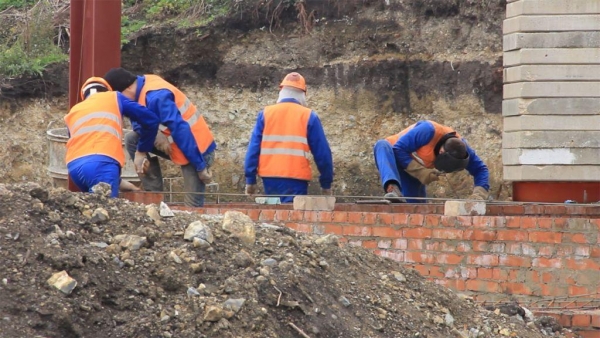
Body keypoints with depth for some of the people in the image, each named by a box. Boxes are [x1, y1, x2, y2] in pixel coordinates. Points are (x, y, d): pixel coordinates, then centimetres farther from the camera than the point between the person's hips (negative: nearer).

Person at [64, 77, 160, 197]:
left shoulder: (72, 113, 35)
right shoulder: (114, 98, 26)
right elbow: (151, 120, 23)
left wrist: (118, 182, 38)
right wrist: (141, 152, 36)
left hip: (74, 165, 4)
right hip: (102, 163, -4)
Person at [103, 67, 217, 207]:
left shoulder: (155, 97, -26)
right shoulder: (143, 84, 2)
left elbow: (180, 129, -27)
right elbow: (138, 121, 8)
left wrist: (200, 166, -25)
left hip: (196, 150, -9)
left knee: (192, 206, -12)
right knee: (132, 139, 4)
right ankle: (155, 195, 3)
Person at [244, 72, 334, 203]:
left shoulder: (265, 114, 6)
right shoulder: (308, 116, 0)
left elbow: (253, 149, 2)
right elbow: (322, 153, 0)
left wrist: (250, 179, 6)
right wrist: (326, 183, 9)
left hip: (269, 178, 3)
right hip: (296, 178, -3)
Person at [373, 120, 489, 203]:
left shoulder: (460, 148, -18)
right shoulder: (428, 131, -36)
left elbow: (480, 169, -12)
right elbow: (398, 149, -34)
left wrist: (479, 193, -31)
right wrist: (420, 172, -39)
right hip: (392, 156, -6)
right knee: (382, 145, -41)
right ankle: (393, 189, -63)